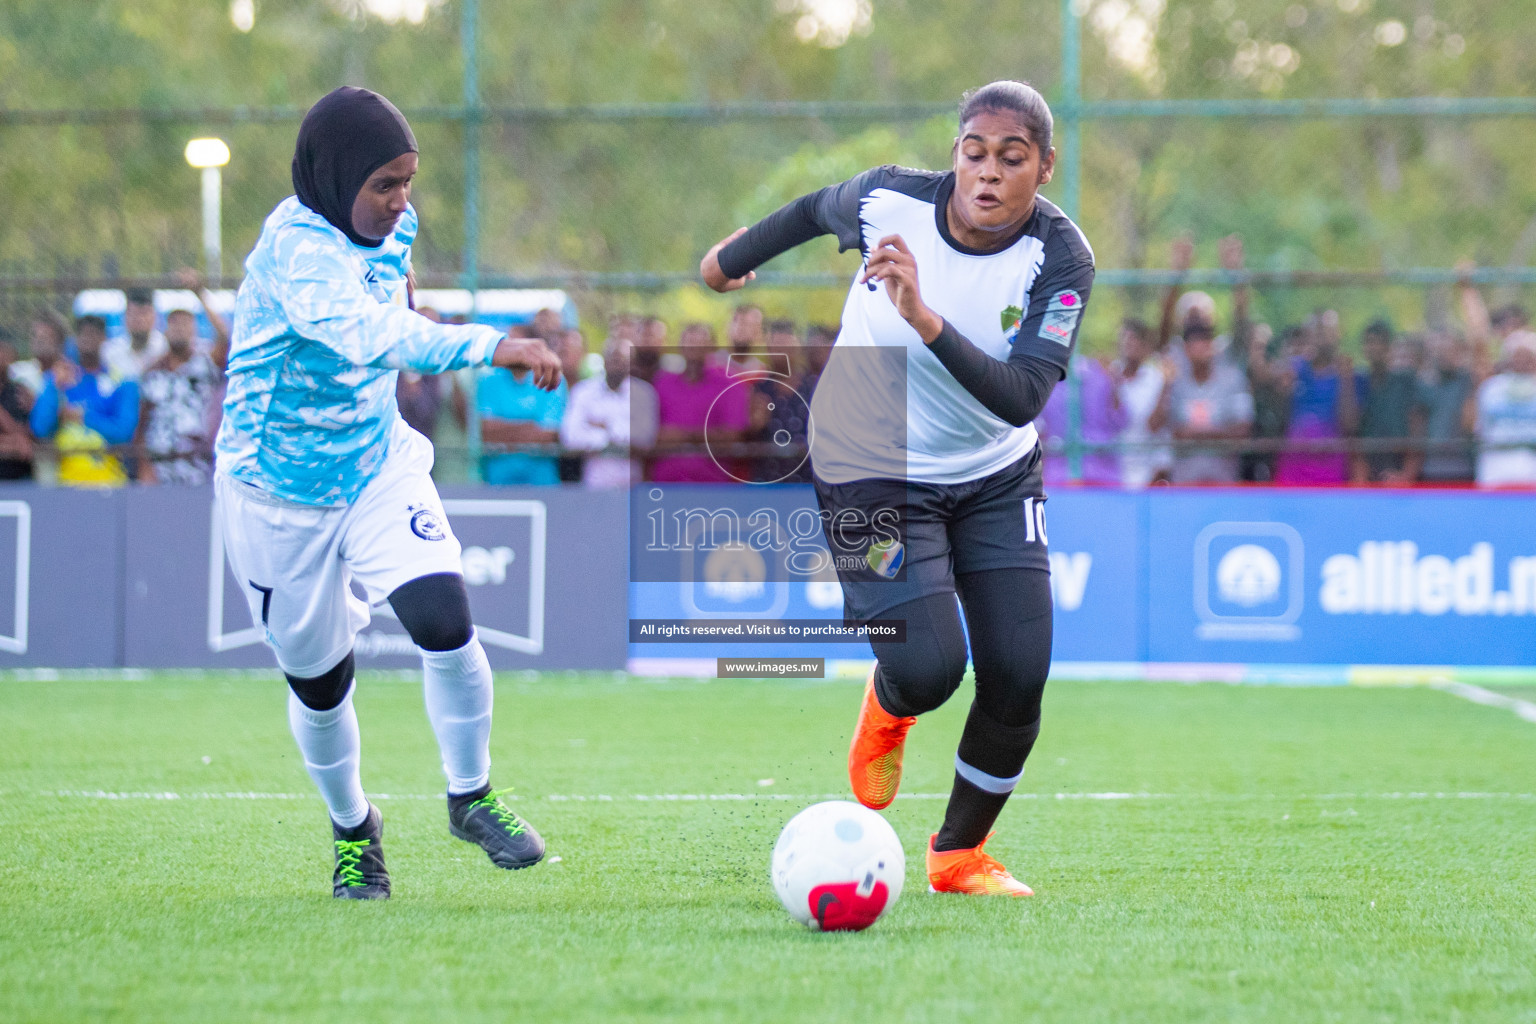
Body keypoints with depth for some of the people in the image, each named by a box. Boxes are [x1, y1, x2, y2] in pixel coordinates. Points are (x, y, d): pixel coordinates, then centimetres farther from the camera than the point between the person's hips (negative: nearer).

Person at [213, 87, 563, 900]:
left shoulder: (392, 226, -4)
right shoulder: (295, 246, -28)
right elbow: (367, 334, -48)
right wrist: (489, 346, -56)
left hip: (380, 467, 4)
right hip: (281, 496, -4)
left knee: (444, 619, -18)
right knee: (318, 682, 8)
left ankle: (471, 796, 4)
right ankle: (351, 828, 36)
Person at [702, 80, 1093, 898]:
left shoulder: (1060, 260, -20)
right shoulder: (889, 201, -20)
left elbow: (1021, 400, -33)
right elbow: (815, 211, 5)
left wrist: (927, 320, -46)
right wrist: (733, 257, 22)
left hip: (996, 477, 2)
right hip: (873, 472, -2)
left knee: (1019, 676, -6)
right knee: (928, 668, -16)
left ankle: (960, 853, 19)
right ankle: (885, 710, 24)